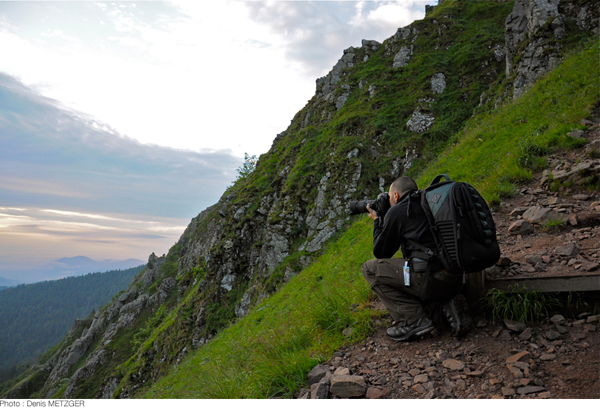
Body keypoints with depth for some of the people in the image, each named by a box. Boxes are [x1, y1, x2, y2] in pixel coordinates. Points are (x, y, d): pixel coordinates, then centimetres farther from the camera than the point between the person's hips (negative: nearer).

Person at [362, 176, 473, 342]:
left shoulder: (397, 211, -1)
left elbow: (381, 253, 7)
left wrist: (377, 221, 21)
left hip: (432, 279, -8)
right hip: (456, 282, 8)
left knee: (370, 268, 3)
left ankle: (414, 320, -4)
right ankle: (448, 305, 6)